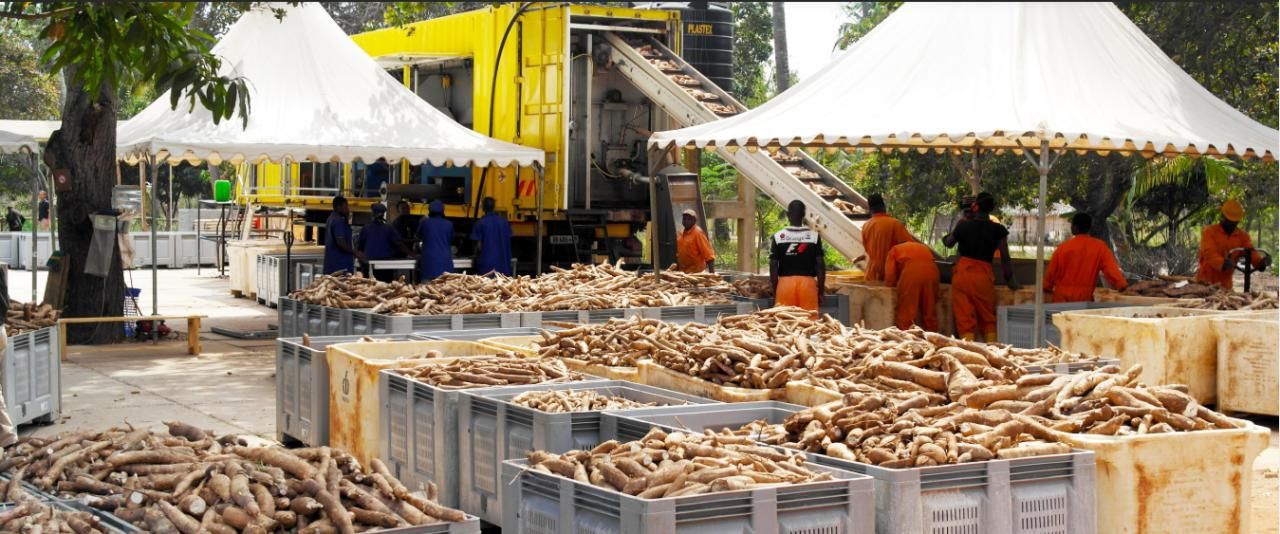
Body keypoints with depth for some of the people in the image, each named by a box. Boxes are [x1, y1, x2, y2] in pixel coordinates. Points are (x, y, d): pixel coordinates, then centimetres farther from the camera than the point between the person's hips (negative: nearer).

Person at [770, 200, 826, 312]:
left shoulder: (778, 237, -1)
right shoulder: (814, 236, -1)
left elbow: (773, 266, -1)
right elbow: (820, 266, -1)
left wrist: (774, 292, 7)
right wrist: (821, 292, 7)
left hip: (785, 283, 0)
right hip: (807, 282, 0)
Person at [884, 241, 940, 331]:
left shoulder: (894, 250, 28)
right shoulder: (924, 248, 40)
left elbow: (890, 276, 15)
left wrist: (892, 286, 31)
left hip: (911, 270, -4)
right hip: (932, 269, 4)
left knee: (906, 311, 1)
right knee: (929, 312, 12)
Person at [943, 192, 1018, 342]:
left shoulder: (963, 225, 0)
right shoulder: (997, 230, -3)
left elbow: (949, 243, 17)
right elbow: (1005, 258, -1)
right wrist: (1010, 279, 9)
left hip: (962, 272, 0)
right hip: (983, 275, 0)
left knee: (965, 317, 2)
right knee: (988, 318, 13)